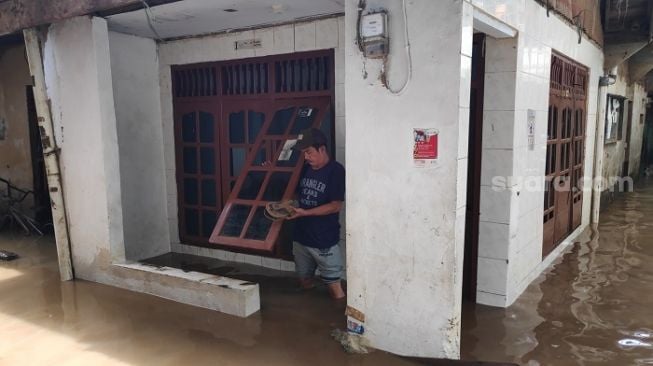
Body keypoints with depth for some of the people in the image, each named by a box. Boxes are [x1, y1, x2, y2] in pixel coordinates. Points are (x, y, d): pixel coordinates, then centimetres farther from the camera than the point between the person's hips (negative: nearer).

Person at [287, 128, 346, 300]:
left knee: (333, 283, -2)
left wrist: (305, 212, -23)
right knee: (304, 281, 19)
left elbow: (335, 206, -18)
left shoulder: (336, 170, -14)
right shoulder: (305, 169, 7)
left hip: (325, 240, -7)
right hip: (301, 237, 7)